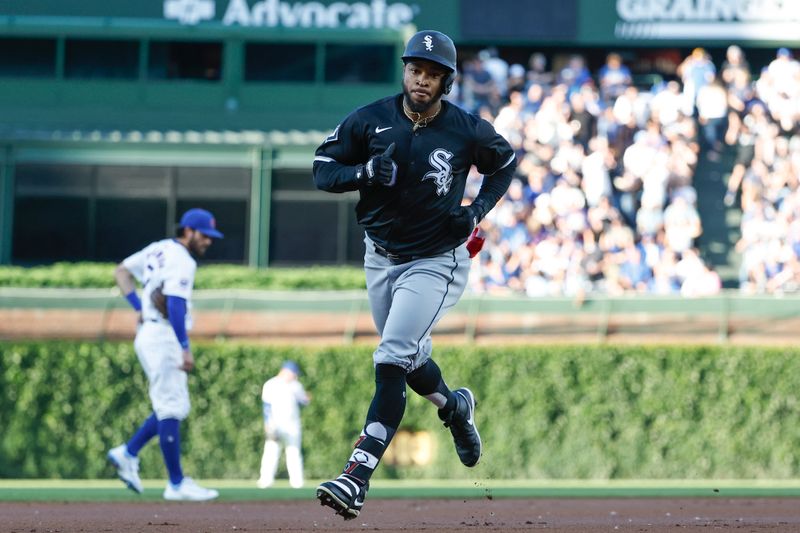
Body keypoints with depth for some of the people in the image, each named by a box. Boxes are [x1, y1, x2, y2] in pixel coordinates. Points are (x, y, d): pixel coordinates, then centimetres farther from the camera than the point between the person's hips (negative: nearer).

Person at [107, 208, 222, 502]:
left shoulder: (159, 249, 14)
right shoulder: (181, 260, -13)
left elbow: (121, 271, 22)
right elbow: (175, 304, -23)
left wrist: (139, 306, 14)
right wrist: (185, 348, -25)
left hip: (147, 334, 10)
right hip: (163, 337, -10)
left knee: (175, 408, 16)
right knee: (171, 409, -7)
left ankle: (128, 453, 11)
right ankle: (177, 484, -6)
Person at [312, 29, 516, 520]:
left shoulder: (468, 130, -12)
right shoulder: (370, 120, -9)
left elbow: (505, 163, 8)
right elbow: (323, 171, -5)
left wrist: (480, 209, -8)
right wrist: (366, 172, -25)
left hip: (437, 262, -4)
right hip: (381, 257, 4)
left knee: (392, 359, -19)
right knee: (409, 357, 21)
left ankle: (359, 477, -26)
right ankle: (453, 406, 55)